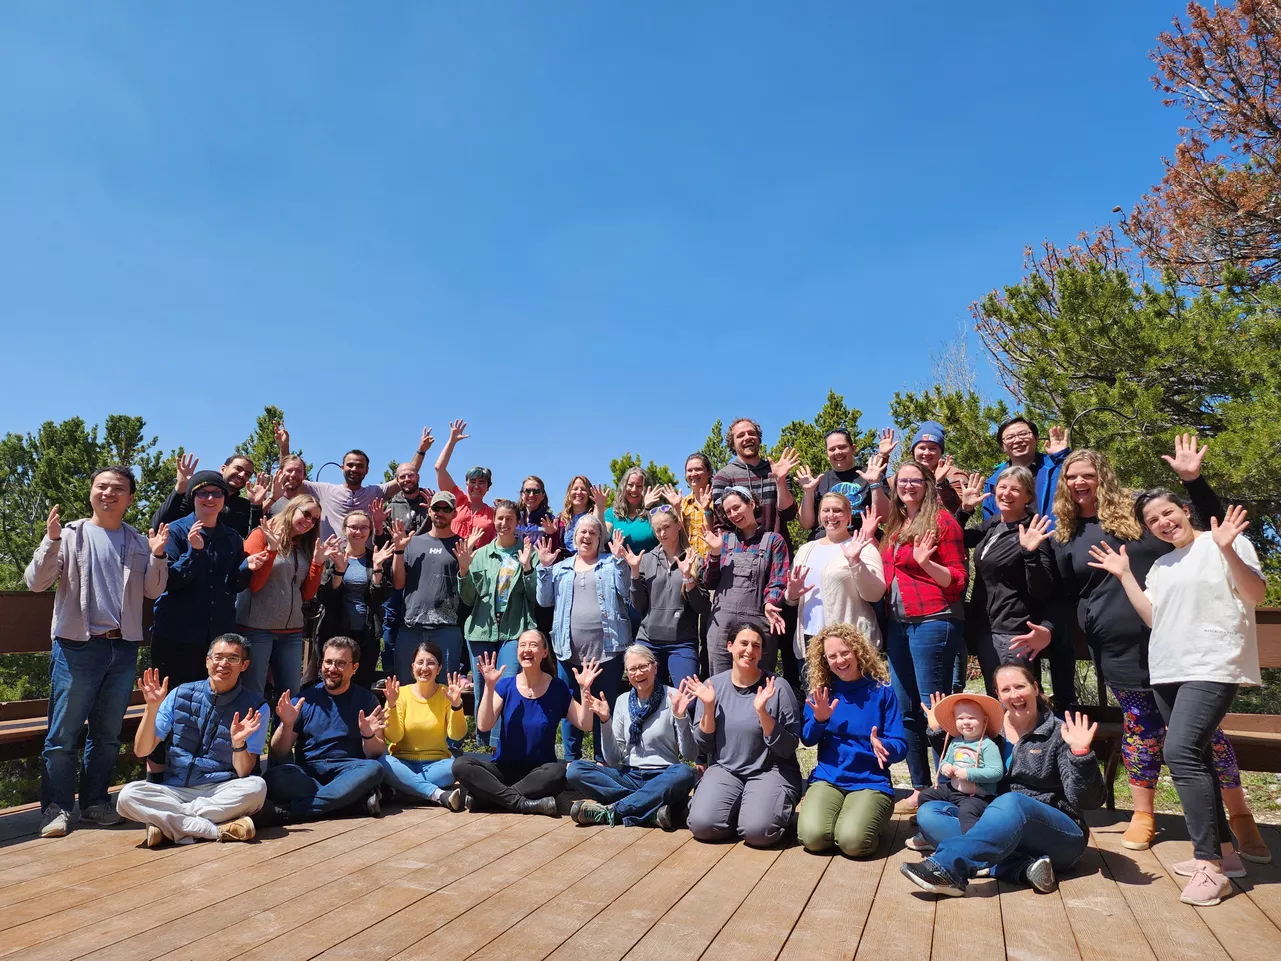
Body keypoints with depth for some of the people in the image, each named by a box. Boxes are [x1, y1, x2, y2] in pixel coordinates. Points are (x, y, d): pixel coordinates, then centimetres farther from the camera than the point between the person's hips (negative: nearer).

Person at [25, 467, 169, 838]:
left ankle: (95, 801, 21)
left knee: (108, 734, 10)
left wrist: (157, 556, -10)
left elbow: (153, 591, 6)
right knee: (63, 734, -2)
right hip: (77, 645, -3)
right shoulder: (71, 535, 3)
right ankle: (56, 807, 8)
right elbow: (35, 582, -5)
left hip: (124, 648, 3)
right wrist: (51, 539, -17)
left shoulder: (139, 542, 11)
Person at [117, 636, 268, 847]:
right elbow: (142, 751, 3)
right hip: (175, 791, 2)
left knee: (256, 786, -33)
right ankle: (218, 829, -28)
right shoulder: (180, 695, 5)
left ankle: (166, 823, -22)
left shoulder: (256, 707, -3)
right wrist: (152, 707, -11)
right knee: (128, 795, -26)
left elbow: (244, 772, -7)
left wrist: (239, 743, -28)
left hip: (221, 792, -2)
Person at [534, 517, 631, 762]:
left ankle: (603, 760, 17)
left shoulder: (611, 563, 8)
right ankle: (571, 759, 24)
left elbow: (626, 593, -5)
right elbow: (545, 600, 8)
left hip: (606, 647, -2)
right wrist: (544, 567, 0)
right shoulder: (561, 567, 15)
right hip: (571, 649, 2)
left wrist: (619, 560, -12)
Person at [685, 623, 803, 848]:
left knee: (758, 831, -28)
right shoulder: (712, 685, 0)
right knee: (702, 825, -22)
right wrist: (708, 707, -12)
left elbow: (787, 749, -11)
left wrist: (762, 712, -24)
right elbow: (704, 747, 3)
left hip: (771, 771, -2)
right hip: (724, 769, 3)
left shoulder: (777, 687, -9)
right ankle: (737, 811, 8)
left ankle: (772, 810, 6)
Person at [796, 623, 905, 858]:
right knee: (813, 837, -25)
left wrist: (883, 746, -27)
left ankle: (868, 817, 7)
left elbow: (900, 746, -4)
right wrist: (819, 719, -17)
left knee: (853, 841, -27)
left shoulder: (881, 691, -3)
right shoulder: (820, 692, 4)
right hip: (827, 778, 1)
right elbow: (807, 740, 4)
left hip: (871, 782, -1)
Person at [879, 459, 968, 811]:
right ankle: (920, 787, 22)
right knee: (907, 711, 11)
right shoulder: (894, 527, 16)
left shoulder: (941, 521, -3)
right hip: (898, 624, 8)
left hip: (933, 621, -7)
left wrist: (925, 562, -22)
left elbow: (958, 579, -6)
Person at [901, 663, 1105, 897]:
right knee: (928, 813, -17)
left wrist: (1080, 753, -24)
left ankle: (946, 868, -48)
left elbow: (1090, 801, -7)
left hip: (1058, 836, -5)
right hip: (996, 827, 5)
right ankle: (1023, 867, -31)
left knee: (1011, 802, -36)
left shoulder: (1058, 734, -2)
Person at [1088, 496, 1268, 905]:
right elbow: (1153, 617, 15)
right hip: (1168, 671, 8)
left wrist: (1227, 550, -23)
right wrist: (1124, 575, 12)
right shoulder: (1161, 565, 18)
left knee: (1181, 752, -20)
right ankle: (1223, 850, 23)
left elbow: (1257, 595, -9)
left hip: (1212, 668, -8)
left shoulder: (1227, 543, -1)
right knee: (1194, 757, 11)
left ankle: (1210, 867, -15)